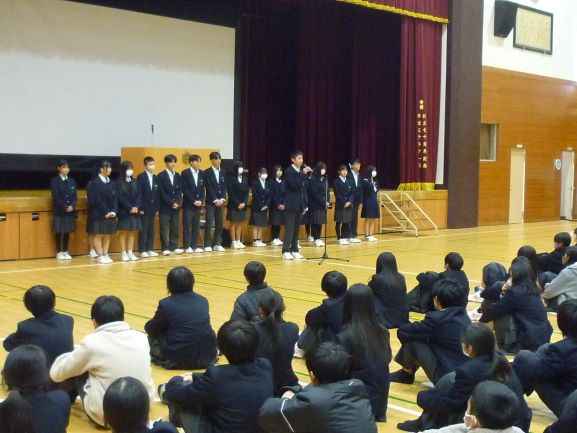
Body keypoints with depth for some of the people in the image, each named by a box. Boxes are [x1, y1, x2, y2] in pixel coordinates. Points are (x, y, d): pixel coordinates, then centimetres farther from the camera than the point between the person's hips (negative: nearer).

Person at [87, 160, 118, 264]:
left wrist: (114, 211, -5)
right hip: (99, 214, -6)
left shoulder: (111, 183, 10)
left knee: (108, 235, 8)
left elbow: (115, 198, 9)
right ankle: (100, 256, 4)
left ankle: (105, 255, 14)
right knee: (98, 235, 1)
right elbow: (95, 200, -12)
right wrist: (105, 212, -14)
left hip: (111, 214, 6)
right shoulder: (95, 183, -8)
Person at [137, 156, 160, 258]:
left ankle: (150, 249, 13)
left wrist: (157, 208, 6)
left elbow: (157, 194, 12)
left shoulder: (155, 178, 11)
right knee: (143, 230, -3)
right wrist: (140, 208, -14)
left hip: (153, 208, 6)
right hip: (144, 208, -5)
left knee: (151, 230, 8)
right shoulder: (141, 177, -6)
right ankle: (142, 250, 1)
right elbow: (139, 193, -10)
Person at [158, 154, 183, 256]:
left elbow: (179, 191, 10)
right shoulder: (161, 176, -3)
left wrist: (178, 202, -6)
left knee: (175, 228, 5)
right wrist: (171, 203, -13)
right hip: (165, 207, -5)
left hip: (176, 206, 5)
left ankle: (174, 247, 11)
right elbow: (162, 192, -8)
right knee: (165, 228, -2)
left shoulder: (178, 176, 13)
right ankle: (165, 248, 1)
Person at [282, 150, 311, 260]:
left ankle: (294, 250, 13)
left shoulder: (301, 172, 12)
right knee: (289, 229, -7)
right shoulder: (289, 171, -8)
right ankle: (286, 251, -5)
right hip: (291, 204, -7)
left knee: (296, 229, 8)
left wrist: (305, 205, 13)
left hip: (299, 205, 7)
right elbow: (294, 185, -22)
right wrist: (303, 174, -22)